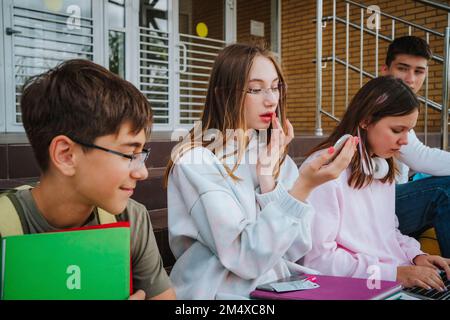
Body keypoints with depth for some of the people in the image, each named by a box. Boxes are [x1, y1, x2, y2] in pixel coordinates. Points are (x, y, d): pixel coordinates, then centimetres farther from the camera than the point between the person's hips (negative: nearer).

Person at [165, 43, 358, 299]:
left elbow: (294, 250, -3)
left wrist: (268, 177, -11)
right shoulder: (195, 161, -13)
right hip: (224, 292, -4)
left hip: (278, 285, 5)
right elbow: (248, 259, -20)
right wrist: (304, 186, -28)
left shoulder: (274, 154, 5)